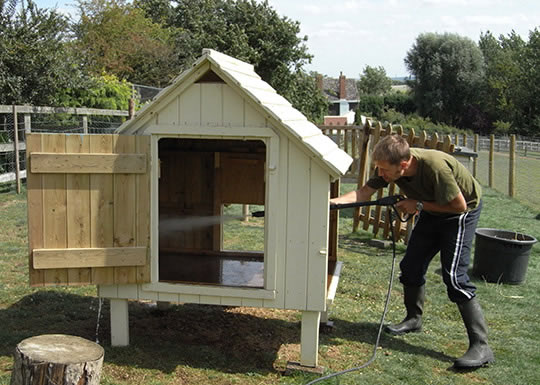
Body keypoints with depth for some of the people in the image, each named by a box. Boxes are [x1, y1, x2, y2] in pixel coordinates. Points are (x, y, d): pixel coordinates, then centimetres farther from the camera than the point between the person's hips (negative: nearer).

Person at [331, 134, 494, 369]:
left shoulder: (435, 167, -38)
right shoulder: (390, 166, -19)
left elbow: (459, 206, -28)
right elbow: (364, 193, -12)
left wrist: (418, 205, -24)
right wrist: (333, 201, -27)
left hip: (462, 211, -7)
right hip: (432, 211, 7)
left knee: (454, 275, -17)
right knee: (411, 266, 8)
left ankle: (481, 347, -13)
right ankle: (413, 319, 32)